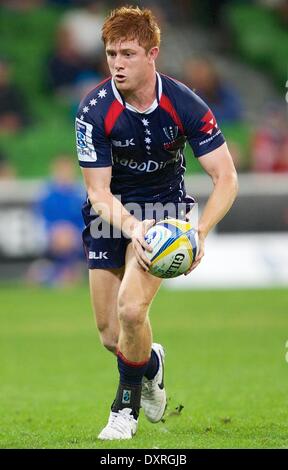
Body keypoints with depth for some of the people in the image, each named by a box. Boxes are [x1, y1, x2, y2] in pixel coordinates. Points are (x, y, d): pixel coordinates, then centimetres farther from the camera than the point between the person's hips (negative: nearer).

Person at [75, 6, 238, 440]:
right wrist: (132, 228, -38)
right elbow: (99, 192, -18)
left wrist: (199, 234, -35)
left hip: (163, 208, -2)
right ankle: (151, 364, 41)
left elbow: (226, 179, -19)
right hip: (111, 211, 2)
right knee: (110, 335, 4)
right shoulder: (94, 111, -21)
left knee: (131, 309, -23)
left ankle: (126, 406, 2)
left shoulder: (185, 105, -21)